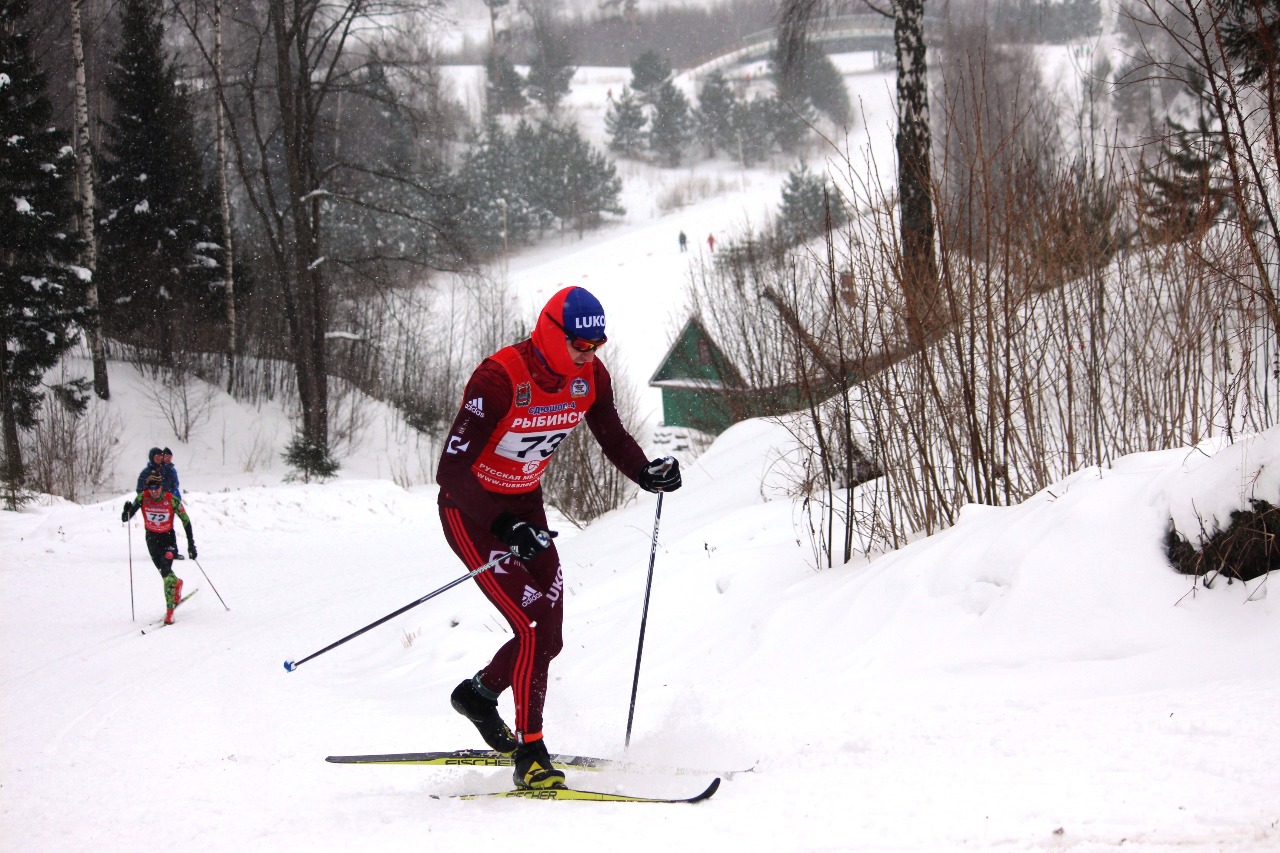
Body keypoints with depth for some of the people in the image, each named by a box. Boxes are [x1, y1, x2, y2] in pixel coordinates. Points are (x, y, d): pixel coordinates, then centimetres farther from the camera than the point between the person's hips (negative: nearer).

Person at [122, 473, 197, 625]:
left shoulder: (172, 500, -20)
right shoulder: (142, 497, -16)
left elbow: (186, 520, -9)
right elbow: (125, 519, -16)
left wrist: (191, 544, -10)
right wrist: (127, 511, -40)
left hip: (168, 538, -3)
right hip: (151, 538, 3)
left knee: (166, 572, -19)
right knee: (164, 572, 14)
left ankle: (169, 609, -15)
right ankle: (177, 583, 50)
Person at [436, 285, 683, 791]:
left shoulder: (590, 377, -10)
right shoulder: (499, 380, -30)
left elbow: (613, 438, 5)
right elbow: (452, 471, -31)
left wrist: (647, 473, -16)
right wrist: (504, 528, -39)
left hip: (525, 506, 7)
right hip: (472, 511, -7)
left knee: (548, 638, 5)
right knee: (532, 629, -16)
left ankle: (478, 693, 33)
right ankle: (530, 757, -6)